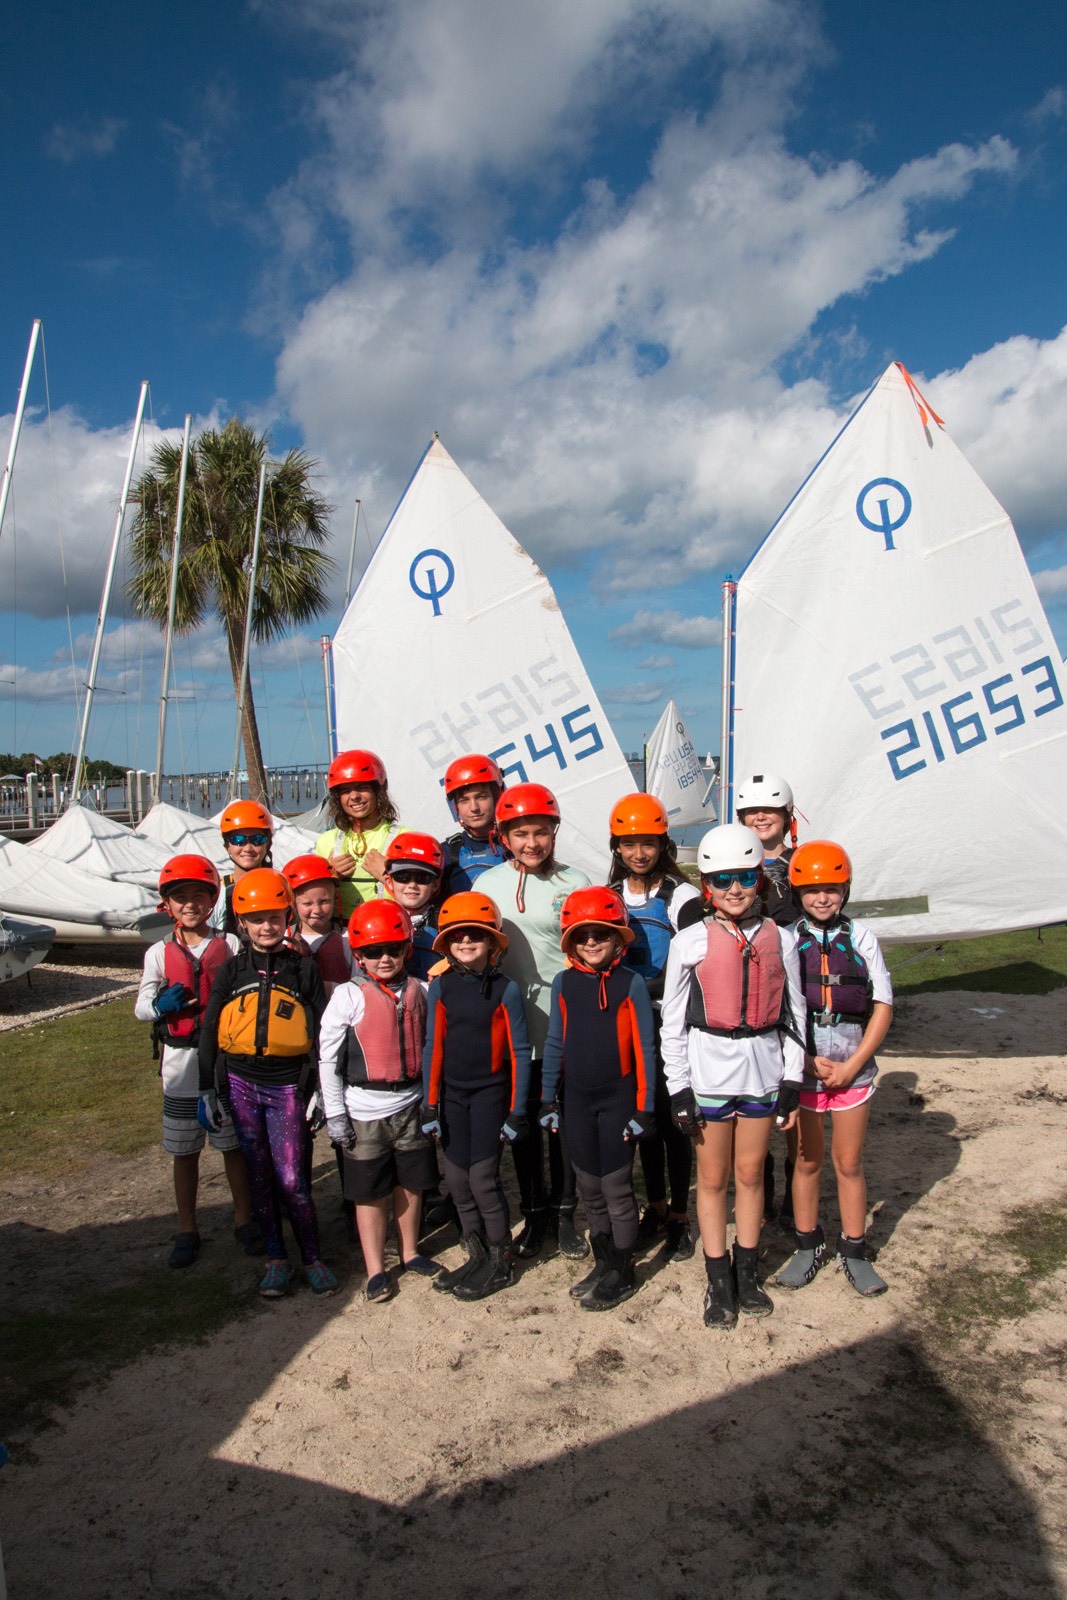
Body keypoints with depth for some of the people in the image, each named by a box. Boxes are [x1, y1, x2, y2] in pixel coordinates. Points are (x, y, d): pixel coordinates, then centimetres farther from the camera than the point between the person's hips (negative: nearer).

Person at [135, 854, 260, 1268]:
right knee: (184, 1152, 11)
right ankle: (187, 1230, 27)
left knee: (235, 1145, 9)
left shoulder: (230, 946, -1)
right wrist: (161, 1005, -19)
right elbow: (141, 1007, 2)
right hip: (181, 1066, 1)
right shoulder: (159, 953, 1)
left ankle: (244, 1220, 26)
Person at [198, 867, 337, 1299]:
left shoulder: (304, 968, 2)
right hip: (240, 1082, 2)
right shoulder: (231, 970, 4)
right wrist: (207, 1089, 3)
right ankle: (276, 1258, 24)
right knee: (259, 1174, 11)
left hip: (287, 1085, -2)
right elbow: (209, 1031, 7)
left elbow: (319, 1032, 3)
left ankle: (312, 1256, 12)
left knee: (292, 1178, -6)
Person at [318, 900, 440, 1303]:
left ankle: (409, 1252, 35)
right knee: (371, 1191, 7)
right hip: (365, 1111, -3)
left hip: (411, 1106, 4)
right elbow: (328, 1058, -8)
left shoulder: (417, 991, 1)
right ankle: (376, 1270, 21)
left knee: (411, 1183, 15)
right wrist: (335, 1113, -9)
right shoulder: (349, 997, -10)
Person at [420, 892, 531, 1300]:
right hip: (452, 1094, 4)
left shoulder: (505, 988, -9)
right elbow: (433, 1047, 3)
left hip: (489, 1093, -4)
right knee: (457, 1179, 8)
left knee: (482, 1178, -4)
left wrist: (517, 1110, -8)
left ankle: (501, 1262, 16)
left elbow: (519, 1051, -7)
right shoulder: (441, 986, 0)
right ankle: (476, 1257, 27)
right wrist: (429, 1104, 1)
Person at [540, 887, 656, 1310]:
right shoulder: (564, 983, 0)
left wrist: (644, 1106, -7)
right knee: (589, 1189, 13)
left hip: (618, 1097, -4)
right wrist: (548, 1100, 7)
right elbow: (555, 1043, 7)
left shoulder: (631, 983, -9)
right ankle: (602, 1263, 29)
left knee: (616, 1188, 4)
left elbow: (644, 1048, -7)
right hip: (577, 1099, 4)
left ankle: (622, 1274, 19)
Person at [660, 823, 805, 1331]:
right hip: (708, 1072, -2)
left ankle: (746, 1274, 30)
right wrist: (678, 1088, -5)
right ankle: (719, 1282, 23)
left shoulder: (780, 940, -1)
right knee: (713, 1178, 10)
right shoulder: (690, 942, -7)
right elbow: (673, 1021, -3)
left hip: (763, 1070, 2)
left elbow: (794, 1014, 5)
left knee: (750, 1174, 14)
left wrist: (792, 1080, 3)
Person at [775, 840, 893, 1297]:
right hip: (801, 1070, 0)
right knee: (807, 1161, 12)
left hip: (853, 1070, 0)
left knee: (849, 1164, 10)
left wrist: (852, 1066, -9)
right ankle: (808, 1246, 29)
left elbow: (883, 1006, -2)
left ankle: (854, 1251, 26)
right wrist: (809, 1061, -12)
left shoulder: (861, 937, -2)